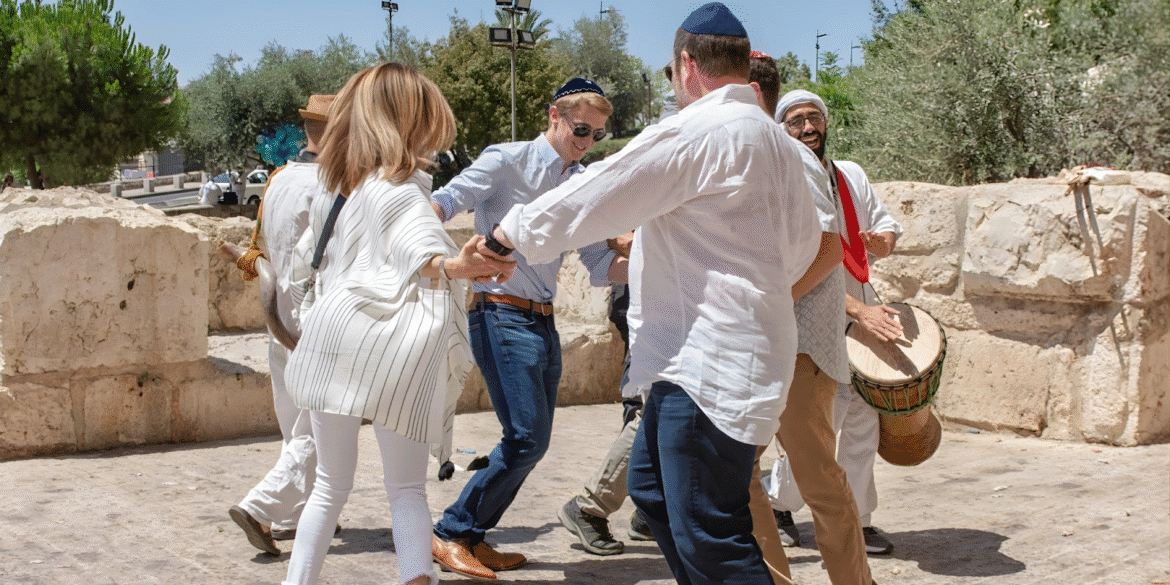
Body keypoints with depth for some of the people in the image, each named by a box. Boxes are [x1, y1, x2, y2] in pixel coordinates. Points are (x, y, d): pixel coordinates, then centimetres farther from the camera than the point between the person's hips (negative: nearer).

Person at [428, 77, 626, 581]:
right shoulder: (509, 160, -5)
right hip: (502, 314, -8)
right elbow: (446, 201, -14)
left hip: (543, 321, 8)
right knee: (526, 439, -13)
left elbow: (600, 266, 12)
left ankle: (473, 537, 22)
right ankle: (451, 533, 2)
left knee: (534, 443, 9)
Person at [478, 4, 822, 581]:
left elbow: (594, 196, -13)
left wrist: (503, 236, 0)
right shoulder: (779, 142, 15)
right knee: (650, 484, 21)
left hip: (707, 358, -10)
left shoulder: (696, 130, -15)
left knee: (709, 538, -8)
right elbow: (804, 242, 23)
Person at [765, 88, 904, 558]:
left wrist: (882, 239, -7)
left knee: (862, 423, 8)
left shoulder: (852, 175, 10)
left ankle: (857, 520, 19)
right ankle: (773, 492, 20)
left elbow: (886, 228, 19)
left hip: (864, 318, 6)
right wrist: (859, 310, -29)